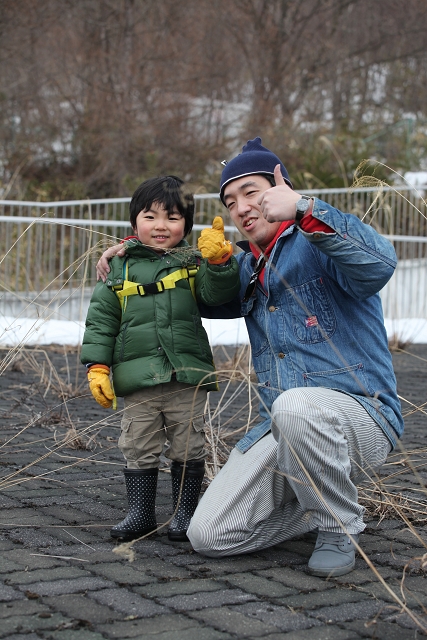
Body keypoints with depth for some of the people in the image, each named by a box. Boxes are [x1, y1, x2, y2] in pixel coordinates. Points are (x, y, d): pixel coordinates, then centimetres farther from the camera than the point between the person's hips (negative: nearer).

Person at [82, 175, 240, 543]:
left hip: (188, 378, 0)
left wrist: (219, 260, -27)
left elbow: (218, 294, -10)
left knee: (188, 448, 7)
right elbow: (101, 320, 6)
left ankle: (185, 512, 20)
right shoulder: (121, 269, 5)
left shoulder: (193, 264, 5)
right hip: (138, 380, 1)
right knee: (139, 449, 7)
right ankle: (140, 513, 20)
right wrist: (97, 367, -2)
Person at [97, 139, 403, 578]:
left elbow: (380, 263, -29)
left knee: (295, 407, -42)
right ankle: (318, 506, 16)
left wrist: (303, 208, -33)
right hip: (282, 430, 7)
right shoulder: (247, 268, 17)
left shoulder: (320, 243, -6)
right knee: (208, 536, -8)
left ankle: (340, 529, -14)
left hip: (359, 415, -6)